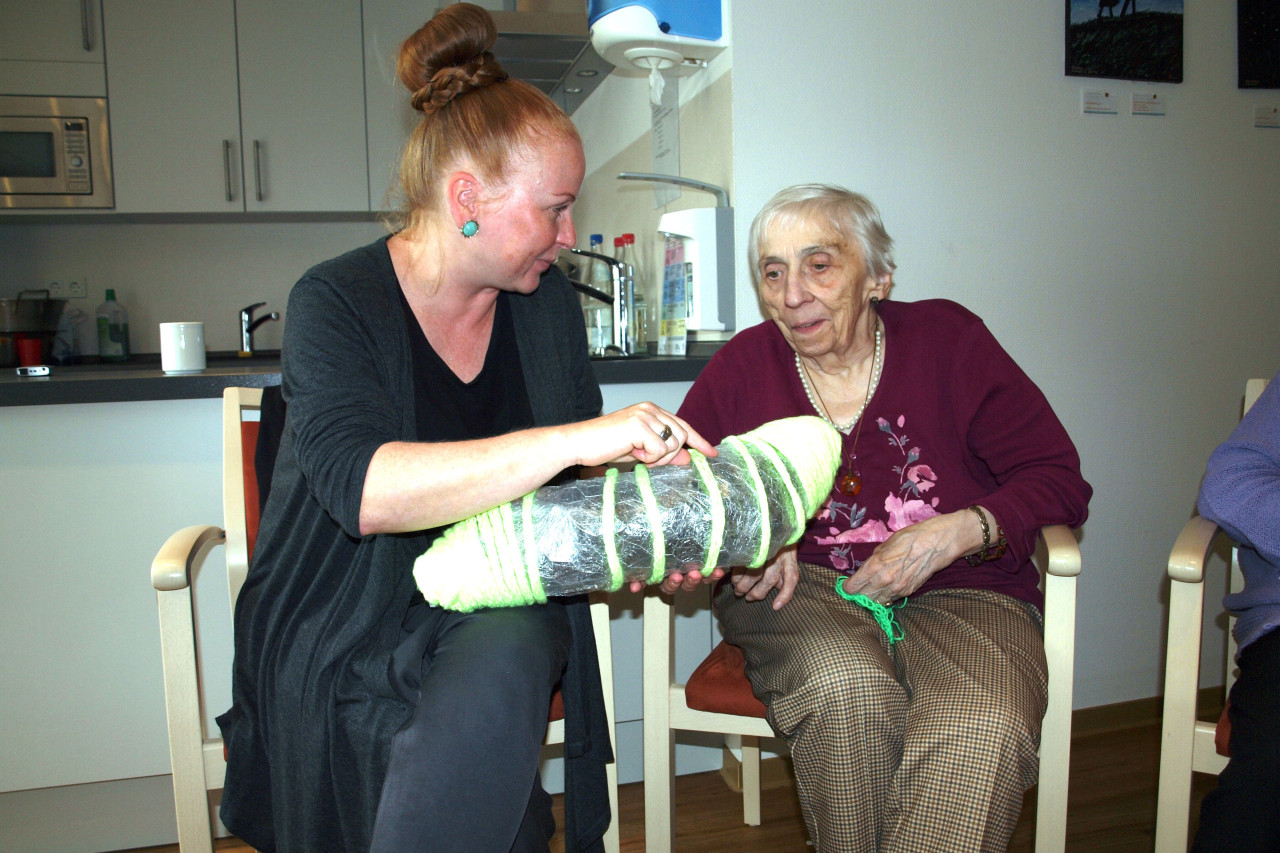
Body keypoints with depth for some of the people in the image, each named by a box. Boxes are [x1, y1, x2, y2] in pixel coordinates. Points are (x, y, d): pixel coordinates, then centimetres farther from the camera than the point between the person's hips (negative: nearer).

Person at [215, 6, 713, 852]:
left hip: (504, 610, 3)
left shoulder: (547, 304, 3)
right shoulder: (336, 302, -11)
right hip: (349, 629, -2)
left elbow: (584, 479, 11)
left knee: (503, 662, -31)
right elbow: (365, 488, -29)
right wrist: (577, 439, -36)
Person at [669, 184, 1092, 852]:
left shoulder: (946, 340, 1)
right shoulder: (745, 364, 4)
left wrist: (957, 532, -15)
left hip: (957, 593, 0)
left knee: (979, 732, -32)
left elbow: (1058, 477, 2)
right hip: (799, 588, 1)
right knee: (846, 688, -32)